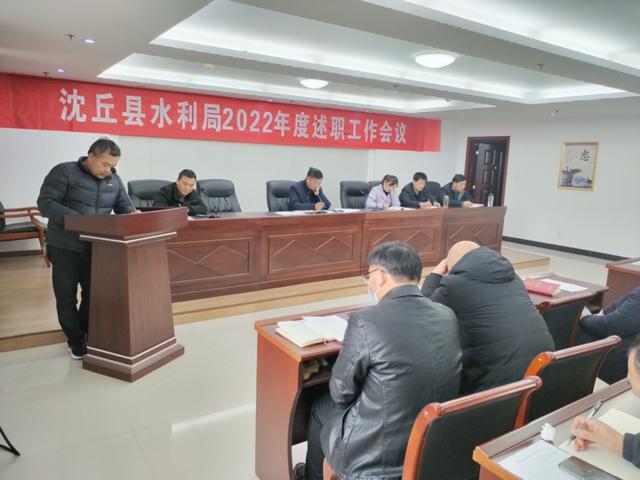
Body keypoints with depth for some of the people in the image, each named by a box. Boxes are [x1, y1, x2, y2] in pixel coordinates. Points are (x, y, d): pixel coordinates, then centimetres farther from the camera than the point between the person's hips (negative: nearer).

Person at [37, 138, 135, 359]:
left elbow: (125, 207, 9)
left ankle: (89, 334, 30)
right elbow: (45, 202, -14)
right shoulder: (64, 172, -9)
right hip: (66, 247, -4)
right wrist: (76, 218, -28)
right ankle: (76, 339, 22)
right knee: (66, 296, 6)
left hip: (97, 248, 4)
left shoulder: (114, 180, 7)